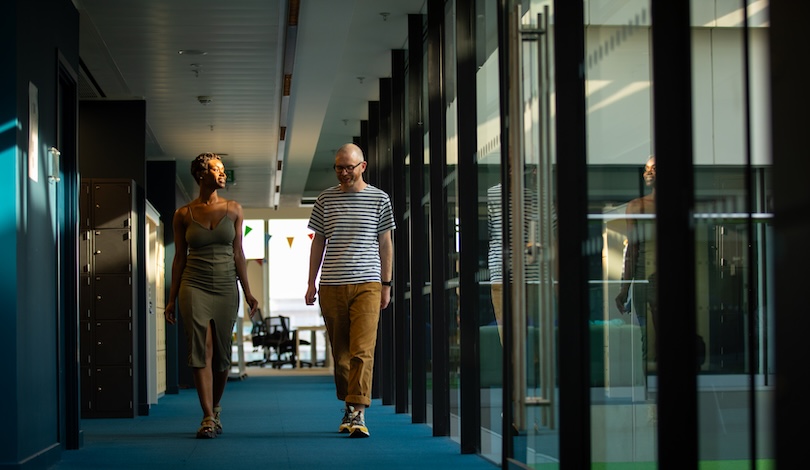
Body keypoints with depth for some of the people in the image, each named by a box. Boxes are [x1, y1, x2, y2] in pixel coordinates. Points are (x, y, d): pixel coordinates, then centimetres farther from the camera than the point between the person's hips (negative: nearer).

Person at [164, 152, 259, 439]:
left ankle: (215, 408, 27)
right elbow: (179, 258, 7)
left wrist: (248, 292, 3)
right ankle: (208, 418, -11)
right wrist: (172, 299, 6)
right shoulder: (183, 214, 3)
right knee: (201, 351, -11)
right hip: (194, 286, -2)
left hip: (226, 286, 2)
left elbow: (238, 254, 7)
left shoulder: (233, 210, 7)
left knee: (221, 354, 6)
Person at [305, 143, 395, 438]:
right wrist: (311, 283, 10)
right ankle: (348, 406, 20)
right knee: (340, 352, 7)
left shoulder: (379, 199, 5)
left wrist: (386, 284, 7)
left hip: (367, 284, -2)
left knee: (362, 351, -12)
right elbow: (318, 242, 15)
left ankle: (358, 412, -16)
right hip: (331, 286, 2)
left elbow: (385, 244, 9)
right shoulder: (326, 199, 9)